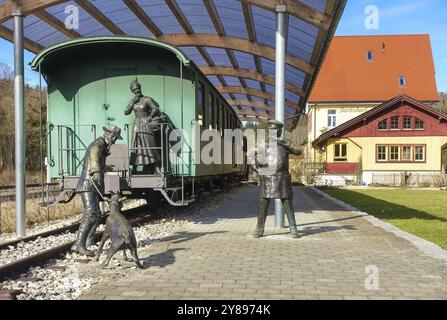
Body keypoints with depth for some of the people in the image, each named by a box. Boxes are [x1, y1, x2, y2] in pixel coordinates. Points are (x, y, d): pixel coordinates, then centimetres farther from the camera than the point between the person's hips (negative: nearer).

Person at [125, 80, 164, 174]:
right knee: (136, 146, 1)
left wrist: (150, 116, -25)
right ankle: (134, 168, 2)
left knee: (151, 145, -7)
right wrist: (132, 102, -4)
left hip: (146, 125, -4)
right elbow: (126, 112, 5)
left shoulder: (147, 99, -1)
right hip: (137, 125, 4)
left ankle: (156, 167, -5)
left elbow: (155, 109, -9)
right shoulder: (133, 101, 12)